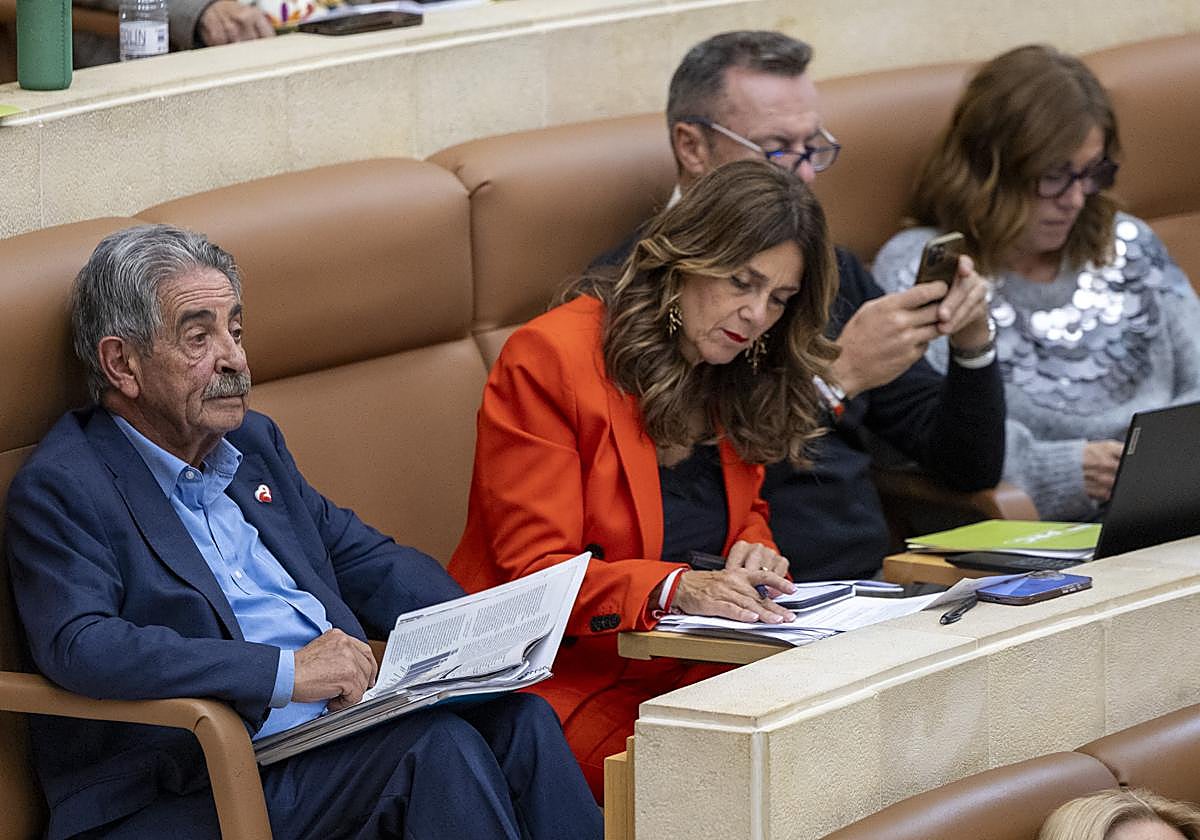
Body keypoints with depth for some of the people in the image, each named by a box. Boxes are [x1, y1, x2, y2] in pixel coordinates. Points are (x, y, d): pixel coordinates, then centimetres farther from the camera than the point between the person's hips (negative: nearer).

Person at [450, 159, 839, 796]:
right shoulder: (548, 357, -11)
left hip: (695, 668, 7)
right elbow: (534, 575, -14)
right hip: (567, 671, -7)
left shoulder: (739, 375, 12)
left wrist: (751, 552, -1)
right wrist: (674, 588, -30)